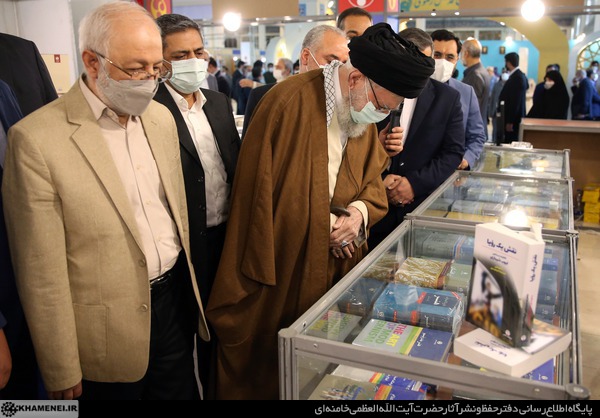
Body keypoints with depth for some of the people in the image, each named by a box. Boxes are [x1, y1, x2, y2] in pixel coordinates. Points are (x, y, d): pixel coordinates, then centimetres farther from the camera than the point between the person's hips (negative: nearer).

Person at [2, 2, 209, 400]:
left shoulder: (161, 117, 3)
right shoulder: (37, 138, -17)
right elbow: (42, 273, -14)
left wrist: (191, 287, 13)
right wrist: (63, 375, -9)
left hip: (177, 299, 5)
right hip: (108, 330, -5)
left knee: (182, 391, 19)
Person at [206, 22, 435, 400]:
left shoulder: (364, 115, 3)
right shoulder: (288, 102, -21)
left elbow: (371, 181, 11)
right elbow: (260, 187, -17)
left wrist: (360, 212, -11)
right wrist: (324, 224, -13)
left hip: (334, 267, 6)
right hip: (278, 271, -6)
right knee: (264, 366, 13)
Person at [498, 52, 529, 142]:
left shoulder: (517, 77, -17)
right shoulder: (520, 75, 12)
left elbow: (515, 101, -20)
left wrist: (510, 122, -20)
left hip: (513, 119, -9)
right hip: (512, 118, 9)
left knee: (511, 142, -5)